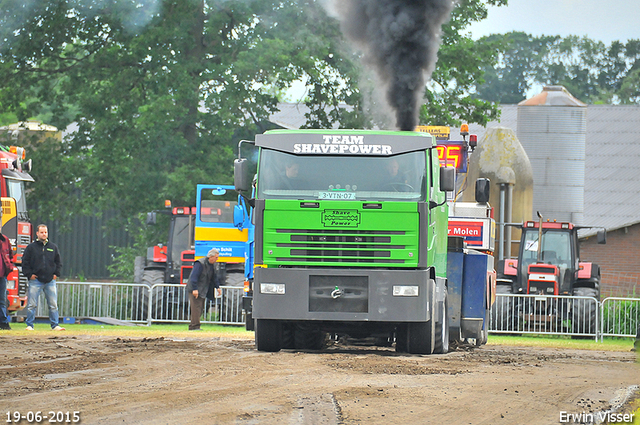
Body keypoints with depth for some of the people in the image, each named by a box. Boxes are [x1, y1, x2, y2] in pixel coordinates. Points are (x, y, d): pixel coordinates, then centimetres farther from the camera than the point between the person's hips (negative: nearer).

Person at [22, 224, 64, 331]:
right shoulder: (31, 247, 4)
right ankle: (29, 325, 3)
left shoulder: (53, 247, 13)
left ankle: (55, 325, 6)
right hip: (35, 281, -2)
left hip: (50, 281, 2)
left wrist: (56, 274, 8)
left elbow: (58, 262, 20)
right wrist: (29, 274, -5)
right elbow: (25, 262, 4)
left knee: (53, 305, 1)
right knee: (32, 305, -4)